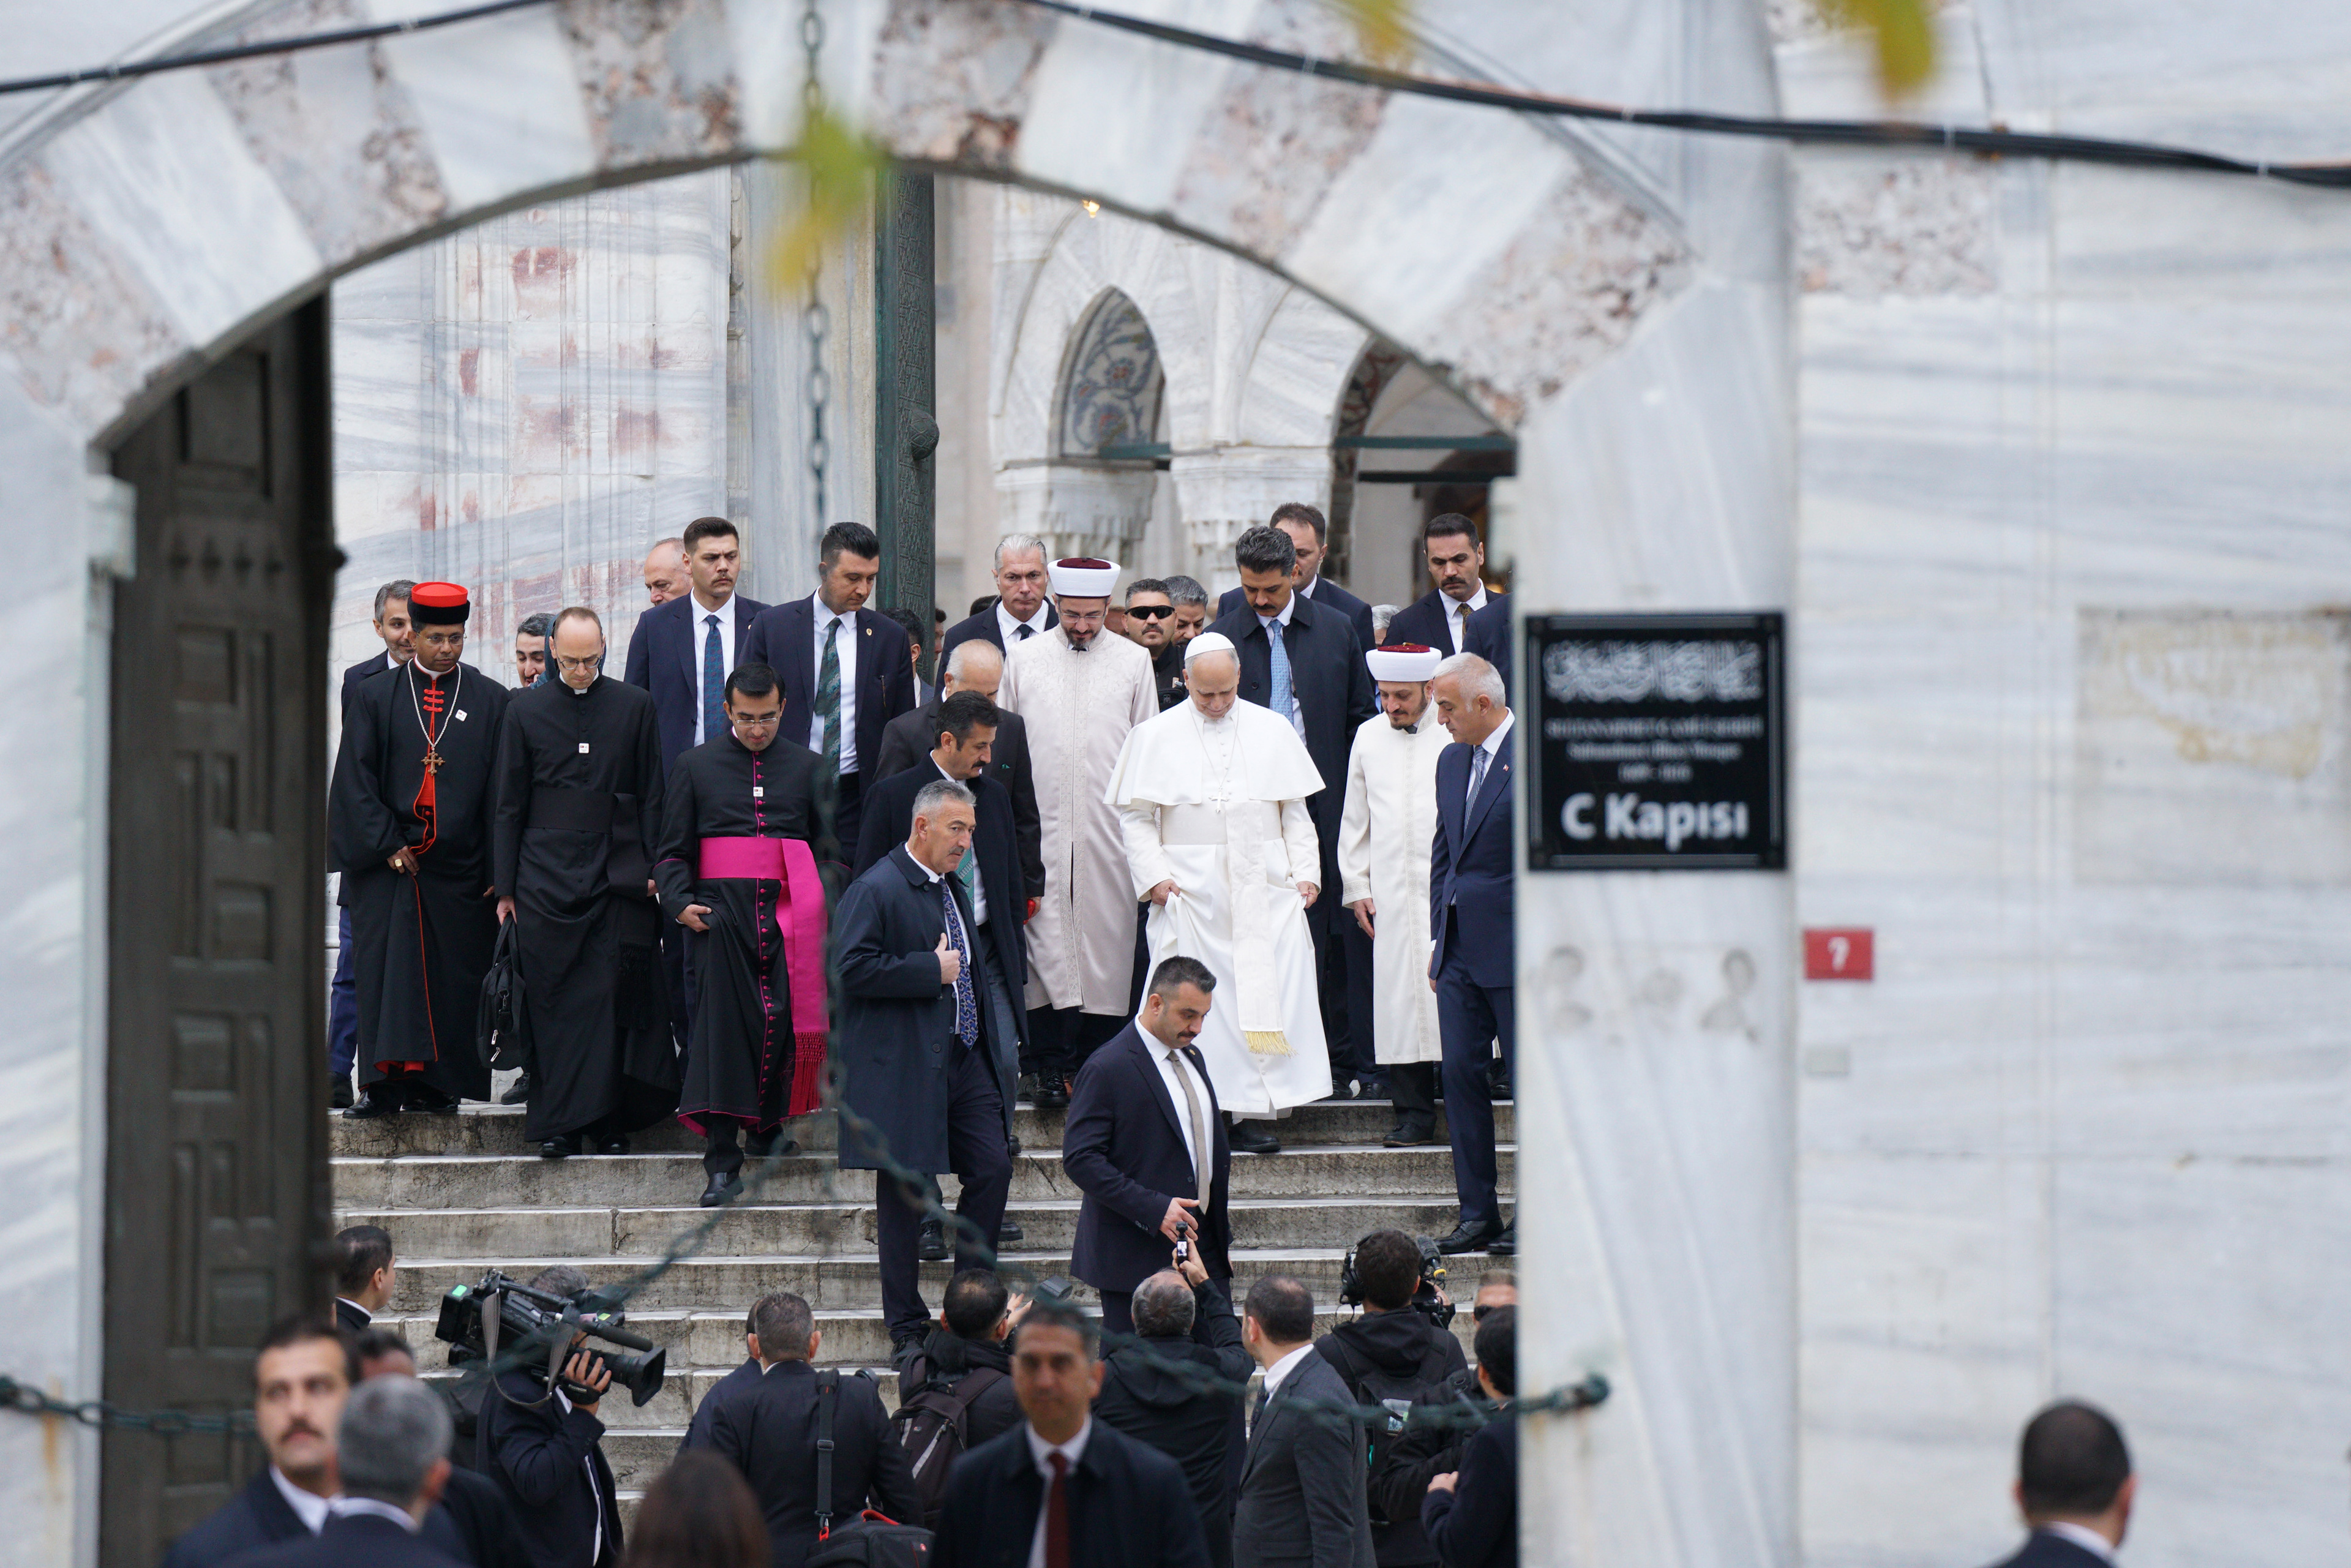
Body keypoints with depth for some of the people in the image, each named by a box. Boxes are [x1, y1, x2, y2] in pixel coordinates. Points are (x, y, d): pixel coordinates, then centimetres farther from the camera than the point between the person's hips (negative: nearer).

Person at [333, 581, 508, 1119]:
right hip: (387, 863, 0)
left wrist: (500, 870, -3)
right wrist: (387, 846, -9)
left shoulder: (490, 702, 7)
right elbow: (355, 781, 2)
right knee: (385, 971, -8)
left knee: (452, 978, 0)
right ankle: (385, 1083, -8)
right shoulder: (375, 698, 6)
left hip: (460, 868, 1)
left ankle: (437, 1084, 6)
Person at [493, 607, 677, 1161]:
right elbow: (510, 804, 9)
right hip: (547, 880, 0)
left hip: (618, 879, 0)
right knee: (553, 1004, -1)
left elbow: (652, 797, 9)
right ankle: (559, 1124, 3)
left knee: (614, 1001, -4)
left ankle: (609, 1120, 3)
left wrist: (653, 870, 2)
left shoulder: (634, 706, 6)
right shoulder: (525, 710, 6)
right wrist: (506, 887, 6)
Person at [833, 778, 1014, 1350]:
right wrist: (931, 971, -19)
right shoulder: (875, 890, -12)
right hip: (904, 1069, -8)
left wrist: (984, 1040, 18)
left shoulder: (953, 888, 16)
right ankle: (906, 1321, 8)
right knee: (905, 1194, 0)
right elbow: (851, 969, -23)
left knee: (992, 1170, 2)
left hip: (963, 1061, 8)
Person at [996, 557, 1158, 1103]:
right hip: (1041, 826, 0)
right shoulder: (1024, 659, 8)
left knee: (1106, 942, -1)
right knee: (1047, 945, -7)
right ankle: (1052, 1067, -5)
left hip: (1110, 828, 0)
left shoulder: (1133, 661, 8)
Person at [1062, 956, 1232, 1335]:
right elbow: (1080, 1159, -17)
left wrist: (1223, 1236, 19)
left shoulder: (1192, 1059, 15)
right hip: (1136, 1258, -7)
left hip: (1204, 1250, 7)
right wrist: (1153, 1208, -23)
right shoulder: (1107, 1069, -11)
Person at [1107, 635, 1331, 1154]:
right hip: (1192, 893, -2)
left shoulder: (1273, 731, 11)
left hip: (1266, 890, 2)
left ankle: (1253, 1110, -4)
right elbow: (1135, 817, 5)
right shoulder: (1155, 737, 4)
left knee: (1272, 991, -6)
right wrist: (1154, 876, -7)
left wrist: (1305, 872, 3)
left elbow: (1295, 813, 14)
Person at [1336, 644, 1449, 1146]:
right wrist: (1356, 887, 12)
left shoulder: (1456, 735, 0)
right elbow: (1355, 819, 18)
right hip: (1390, 893, 3)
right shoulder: (1368, 737, 12)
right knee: (1399, 998, -1)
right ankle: (1413, 1113, 3)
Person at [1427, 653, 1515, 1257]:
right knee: (1460, 1073, 5)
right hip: (1460, 948, 8)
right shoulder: (1452, 761, 14)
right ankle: (1477, 1213, 11)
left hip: (1515, 950, -8)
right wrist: (1439, 935, 16)